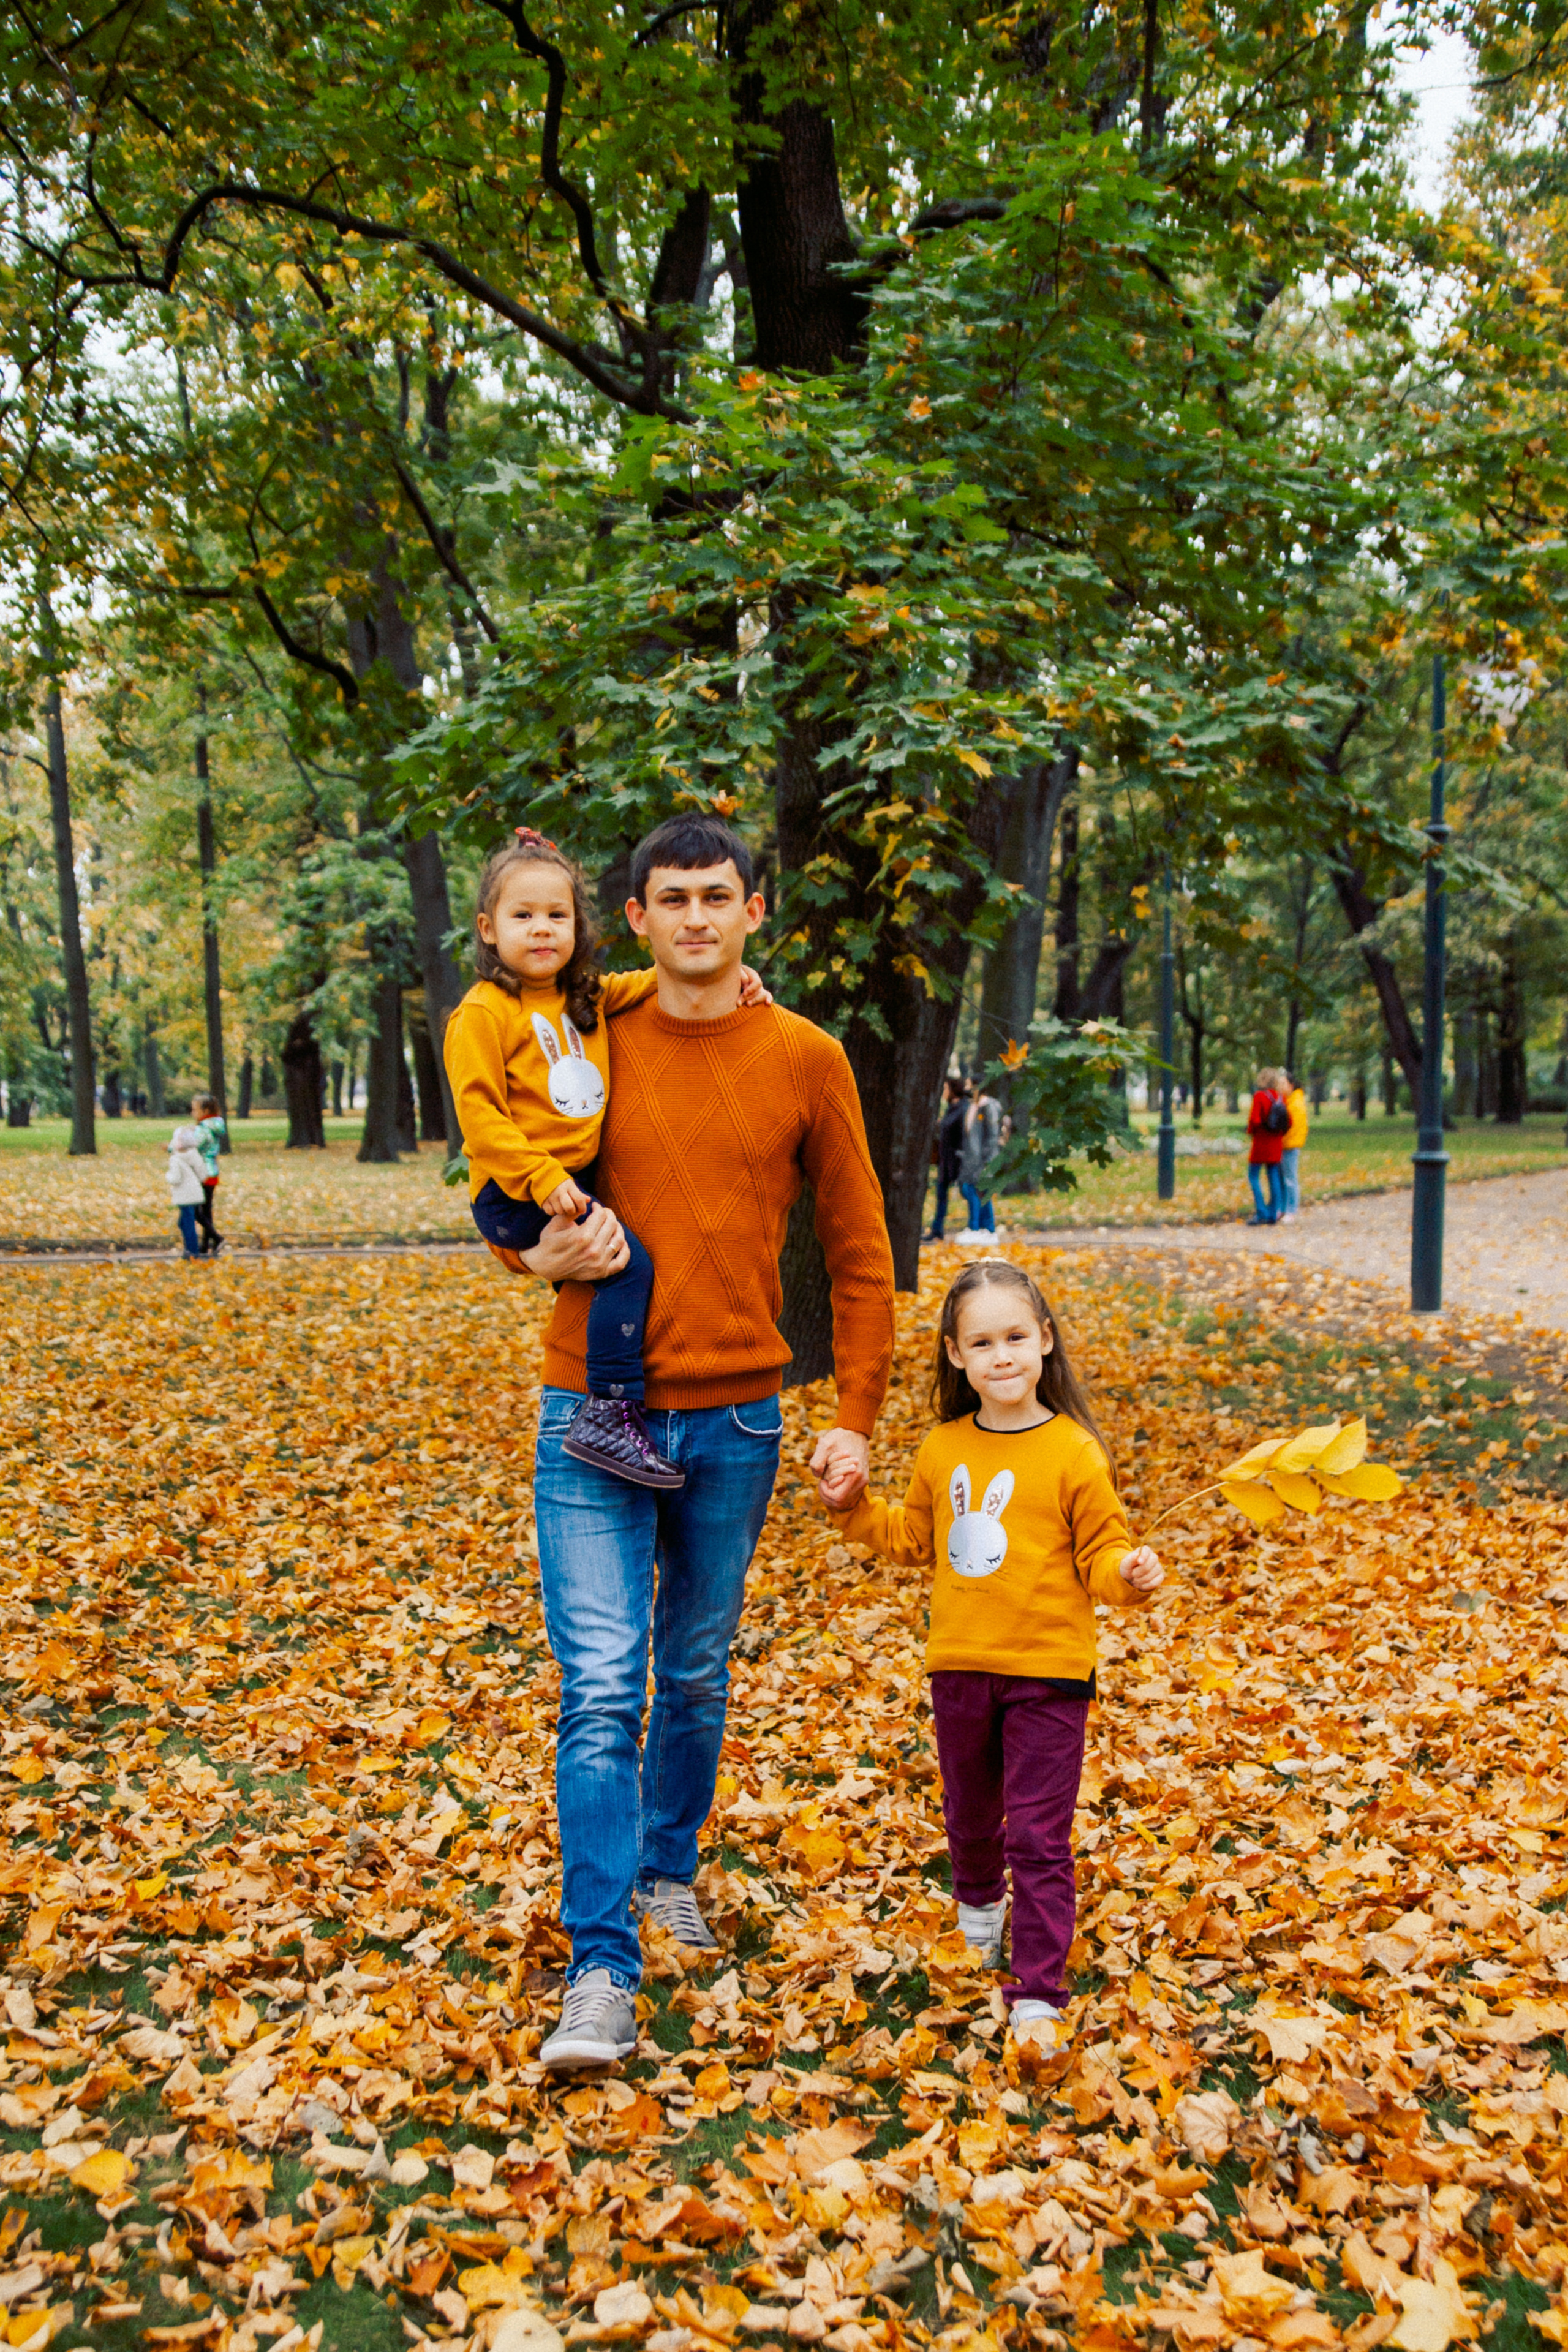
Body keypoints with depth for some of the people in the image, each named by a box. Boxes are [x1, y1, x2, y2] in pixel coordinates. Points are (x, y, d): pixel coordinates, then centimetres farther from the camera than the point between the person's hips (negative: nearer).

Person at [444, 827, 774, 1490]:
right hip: (515, 1193, -8)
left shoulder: (588, 998, 14)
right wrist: (542, 1179, -22)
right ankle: (608, 1418, -20)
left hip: (579, 1178, 8)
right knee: (629, 1262, -21)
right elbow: (478, 1113, -13)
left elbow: (657, 981, 25)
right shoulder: (483, 1012, -7)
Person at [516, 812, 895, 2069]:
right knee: (601, 1690, -5)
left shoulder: (807, 1060, 0)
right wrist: (545, 1252, -11)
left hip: (735, 1420, 1)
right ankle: (603, 1973, 3)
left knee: (698, 1678, 16)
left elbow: (859, 1251, 5)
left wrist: (856, 1418, 0)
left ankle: (670, 1869, 39)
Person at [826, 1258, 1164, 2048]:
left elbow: (1099, 1557, -8)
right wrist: (857, 1509, 4)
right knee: (968, 1814, 25)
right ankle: (978, 1906, 54)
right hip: (959, 1665, 5)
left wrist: (1131, 1574, -29)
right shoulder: (942, 1449, 2)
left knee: (1038, 1836, -2)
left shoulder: (1074, 1452, -13)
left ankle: (1038, 1995, 8)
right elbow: (915, 1538, 16)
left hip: (1048, 1672, -5)